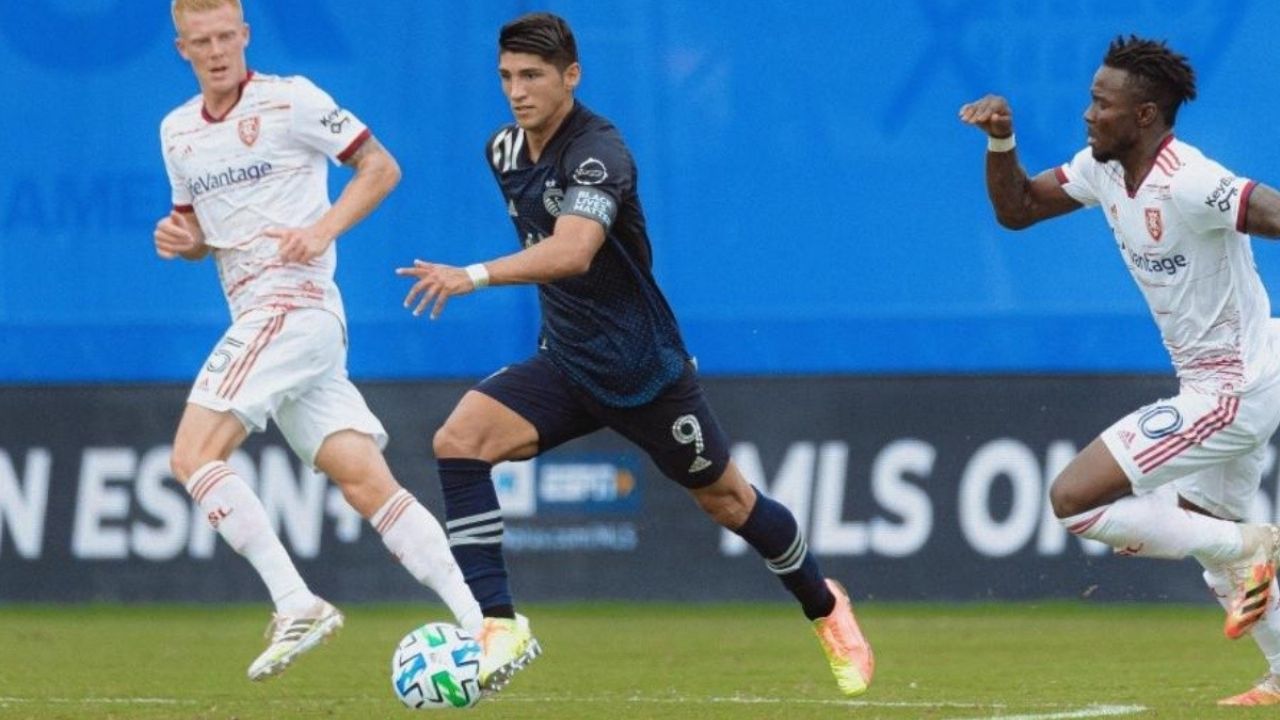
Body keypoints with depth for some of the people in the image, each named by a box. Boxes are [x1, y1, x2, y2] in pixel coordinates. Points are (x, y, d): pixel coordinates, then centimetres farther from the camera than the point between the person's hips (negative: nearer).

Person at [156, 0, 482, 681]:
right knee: (366, 480, -2)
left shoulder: (289, 100, -4)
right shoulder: (177, 131, 16)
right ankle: (481, 625, -7)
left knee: (194, 455, -16)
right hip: (254, 314, 7)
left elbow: (381, 166, -1)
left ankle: (297, 605, -17)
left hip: (293, 303, -7)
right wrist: (179, 237, 3)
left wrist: (323, 228, -14)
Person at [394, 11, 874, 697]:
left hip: (643, 369, -6)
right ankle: (498, 626, -21)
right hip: (566, 362, 6)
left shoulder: (597, 151, -23)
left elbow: (574, 250, -42)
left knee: (726, 499, 10)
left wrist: (475, 276, -52)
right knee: (458, 440, -18)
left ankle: (824, 604, 38)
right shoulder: (503, 151, 2)